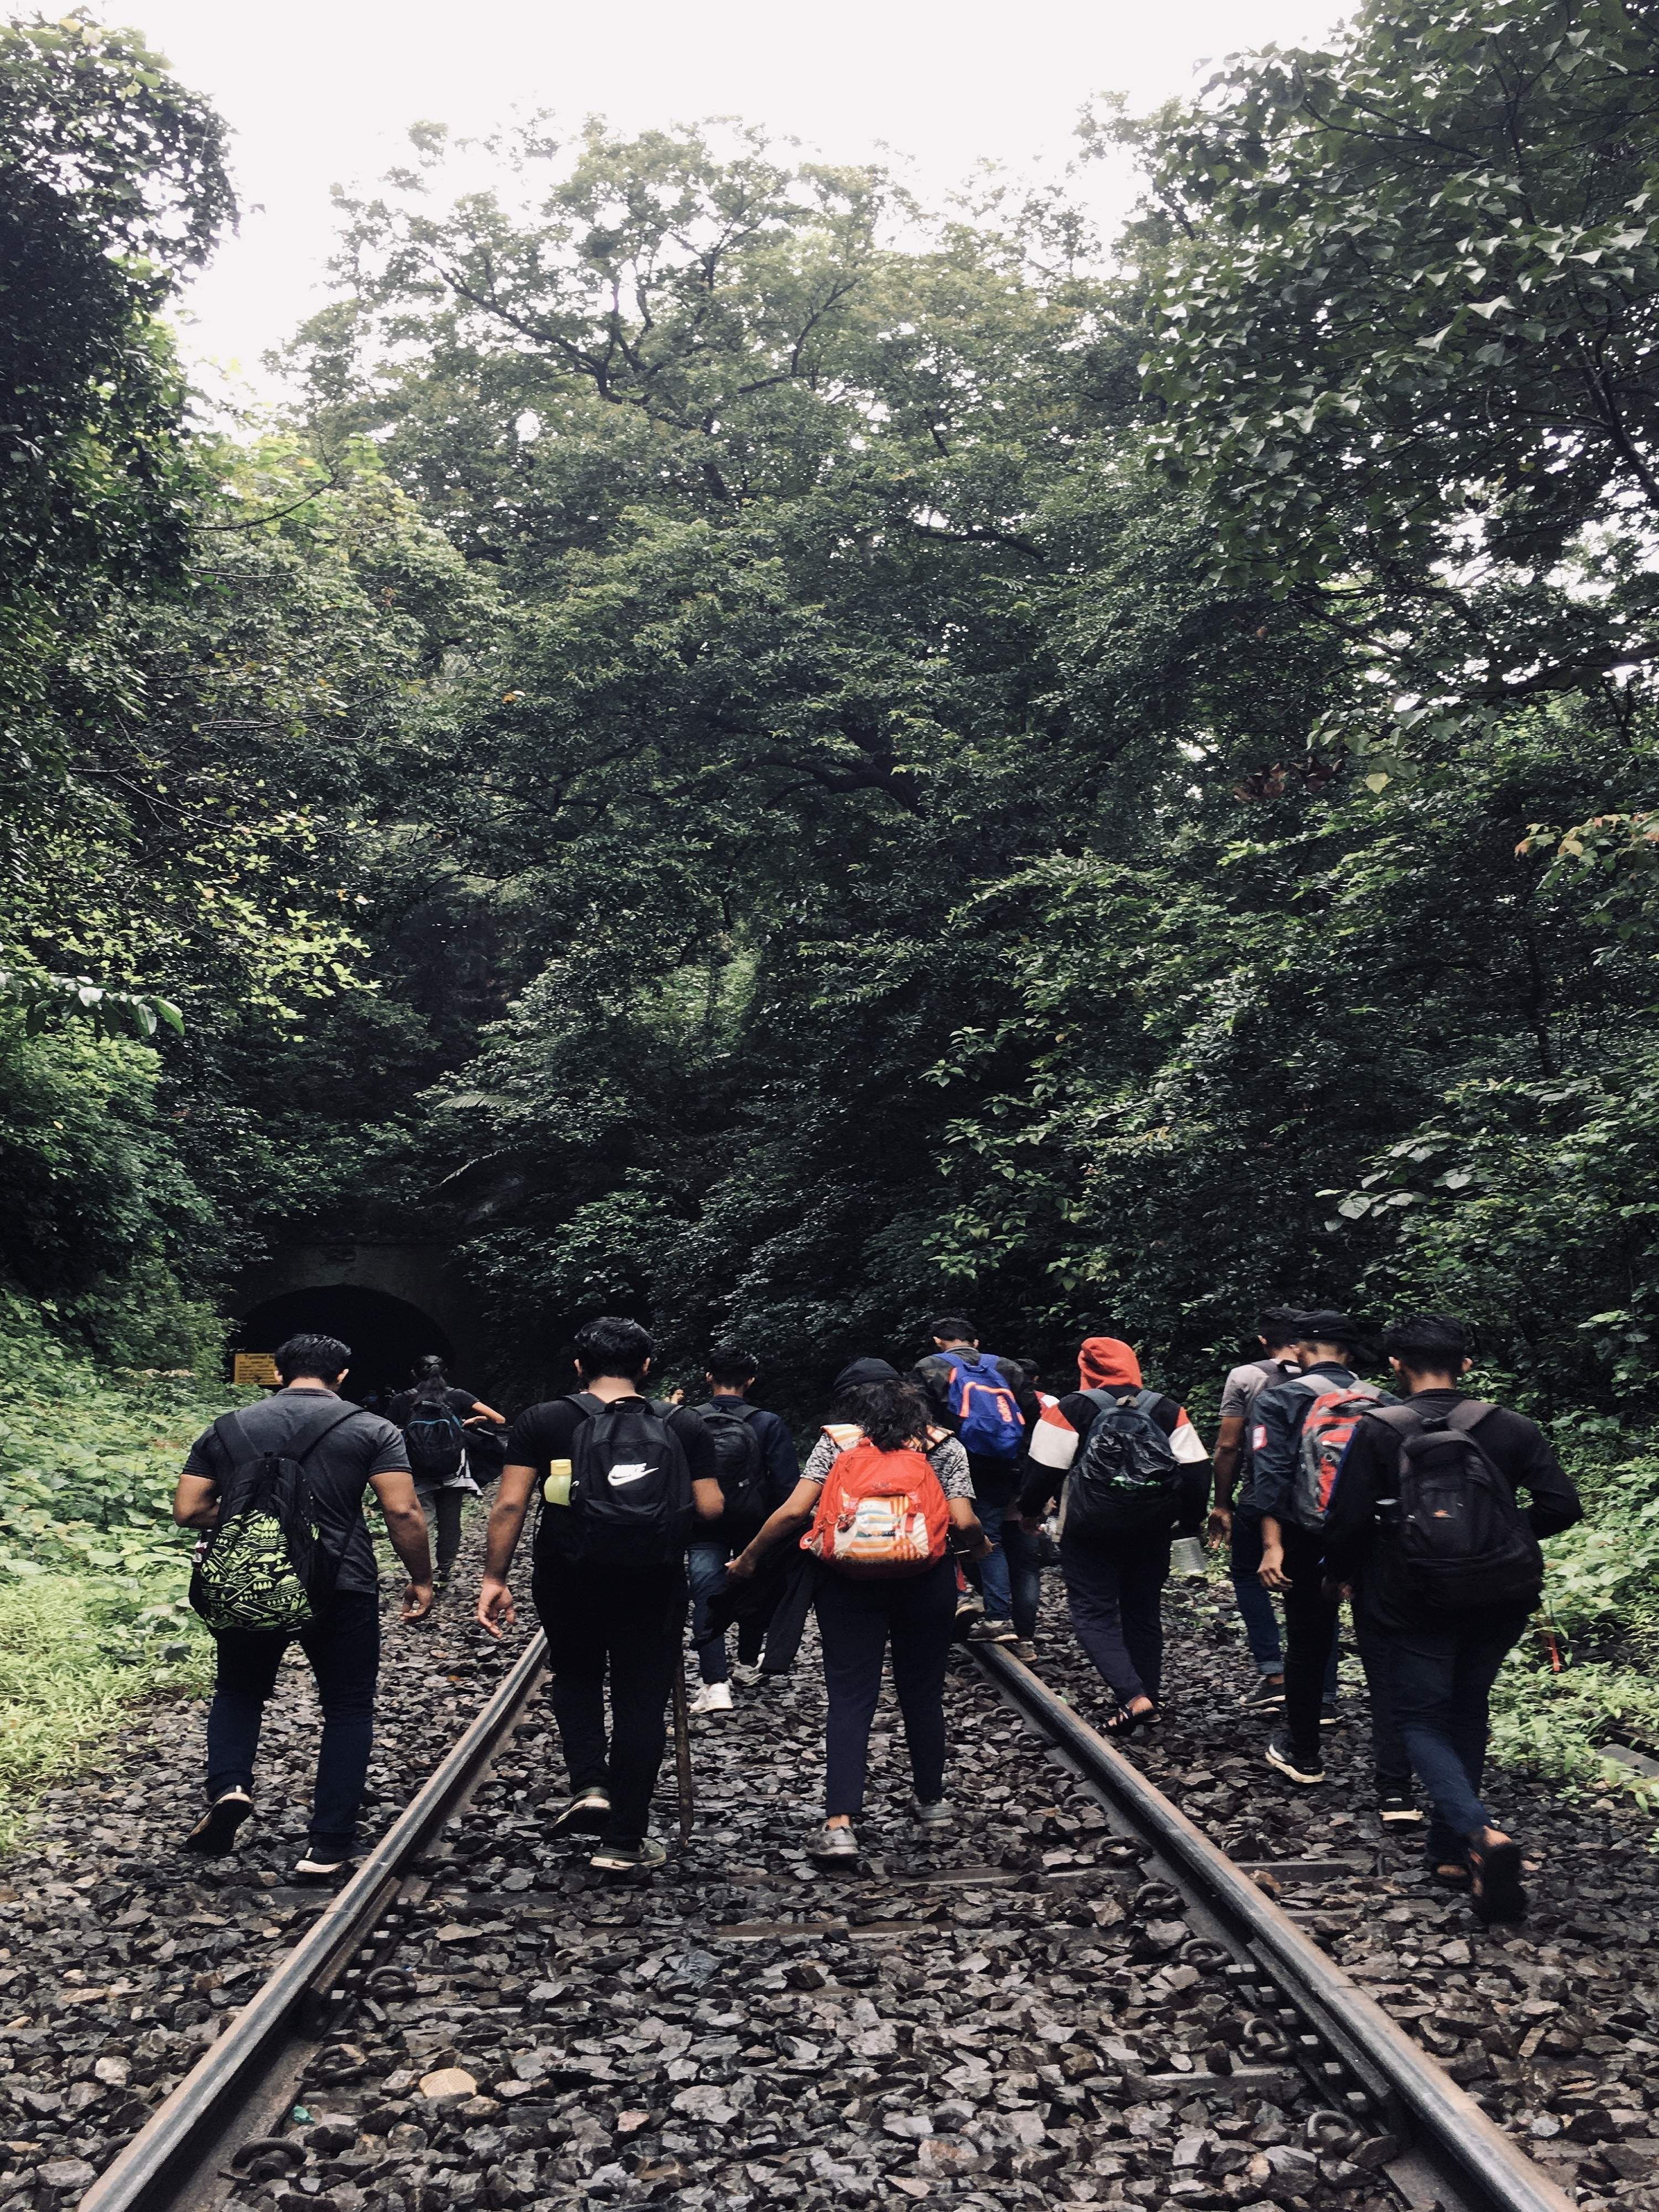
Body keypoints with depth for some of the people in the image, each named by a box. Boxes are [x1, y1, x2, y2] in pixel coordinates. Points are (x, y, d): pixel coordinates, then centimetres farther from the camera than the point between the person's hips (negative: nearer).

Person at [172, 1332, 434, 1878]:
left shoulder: (226, 1429, 8)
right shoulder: (370, 1429, -1)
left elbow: (188, 1511, 4)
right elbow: (403, 1512, -9)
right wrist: (421, 1580, 2)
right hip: (340, 1588, -2)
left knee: (239, 1690, 26)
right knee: (347, 1708, 12)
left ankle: (228, 1788, 3)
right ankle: (328, 1846, 7)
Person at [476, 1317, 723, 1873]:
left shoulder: (543, 1422, -2)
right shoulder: (683, 1425, 1)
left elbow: (509, 1505, -7)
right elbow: (711, 1508, -3)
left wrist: (494, 1578, -2)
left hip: (569, 1581, 0)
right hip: (654, 1585, 0)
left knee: (576, 1677, 25)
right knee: (642, 1703, 9)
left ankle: (590, 1784, 7)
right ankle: (625, 1841, 13)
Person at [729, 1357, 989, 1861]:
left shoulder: (835, 1443, 2)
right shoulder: (943, 1446, 4)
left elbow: (795, 1511, -8)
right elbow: (964, 1522, -6)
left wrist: (748, 1558, 4)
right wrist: (980, 1547, 16)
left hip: (849, 1580, -1)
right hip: (927, 1579, 2)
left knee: (850, 1700, 1)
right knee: (923, 1695, 17)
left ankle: (840, 1823, -8)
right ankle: (931, 1803, 31)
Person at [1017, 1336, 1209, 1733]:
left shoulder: (1071, 1410, -8)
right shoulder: (1168, 1411, 5)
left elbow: (1044, 1469, -9)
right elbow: (1196, 1469, 5)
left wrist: (1030, 1511, 7)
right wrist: (1191, 1520, 16)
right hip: (1152, 1532, 5)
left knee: (1094, 1614, 2)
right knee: (1144, 1613, 17)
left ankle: (1133, 1696, -15)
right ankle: (1148, 1701, 23)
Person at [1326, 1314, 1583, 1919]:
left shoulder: (1378, 1430, -10)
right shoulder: (1510, 1427, -2)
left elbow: (1348, 1519, -11)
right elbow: (1561, 1506, -5)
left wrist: (1338, 1574, 8)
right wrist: (1504, 1538, 13)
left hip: (1414, 1602, -3)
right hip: (1500, 1597, 3)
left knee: (1422, 1719, 6)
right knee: (1467, 1714, 19)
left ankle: (1479, 1833, -18)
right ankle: (1450, 1852, 24)